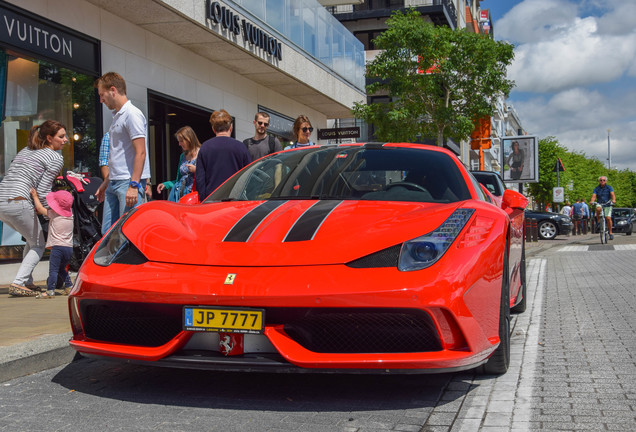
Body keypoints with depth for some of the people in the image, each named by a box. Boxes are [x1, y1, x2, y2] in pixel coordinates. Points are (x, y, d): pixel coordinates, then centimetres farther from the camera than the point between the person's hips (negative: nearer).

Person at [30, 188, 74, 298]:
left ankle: (50, 291, -16)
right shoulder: (70, 214, 13)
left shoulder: (53, 214, -3)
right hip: (69, 248, 6)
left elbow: (40, 209, 7)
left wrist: (35, 196, 19)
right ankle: (69, 287, 21)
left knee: (53, 269, -10)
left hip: (57, 247, -6)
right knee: (61, 269, 23)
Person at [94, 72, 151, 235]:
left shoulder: (132, 114, -9)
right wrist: (106, 183, 25)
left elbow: (140, 152, -17)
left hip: (128, 183, -10)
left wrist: (134, 185, -22)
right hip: (114, 183, 10)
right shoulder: (117, 116, 21)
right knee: (107, 232, 9)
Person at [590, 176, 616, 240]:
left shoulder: (609, 187, 1)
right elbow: (594, 196, -10)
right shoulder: (596, 189, 3)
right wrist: (592, 201, -32)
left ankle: (611, 233, -4)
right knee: (598, 208, -36)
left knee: (608, 218, -16)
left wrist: (613, 200, -36)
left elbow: (612, 194, -14)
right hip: (599, 204, 1)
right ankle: (598, 221, -14)